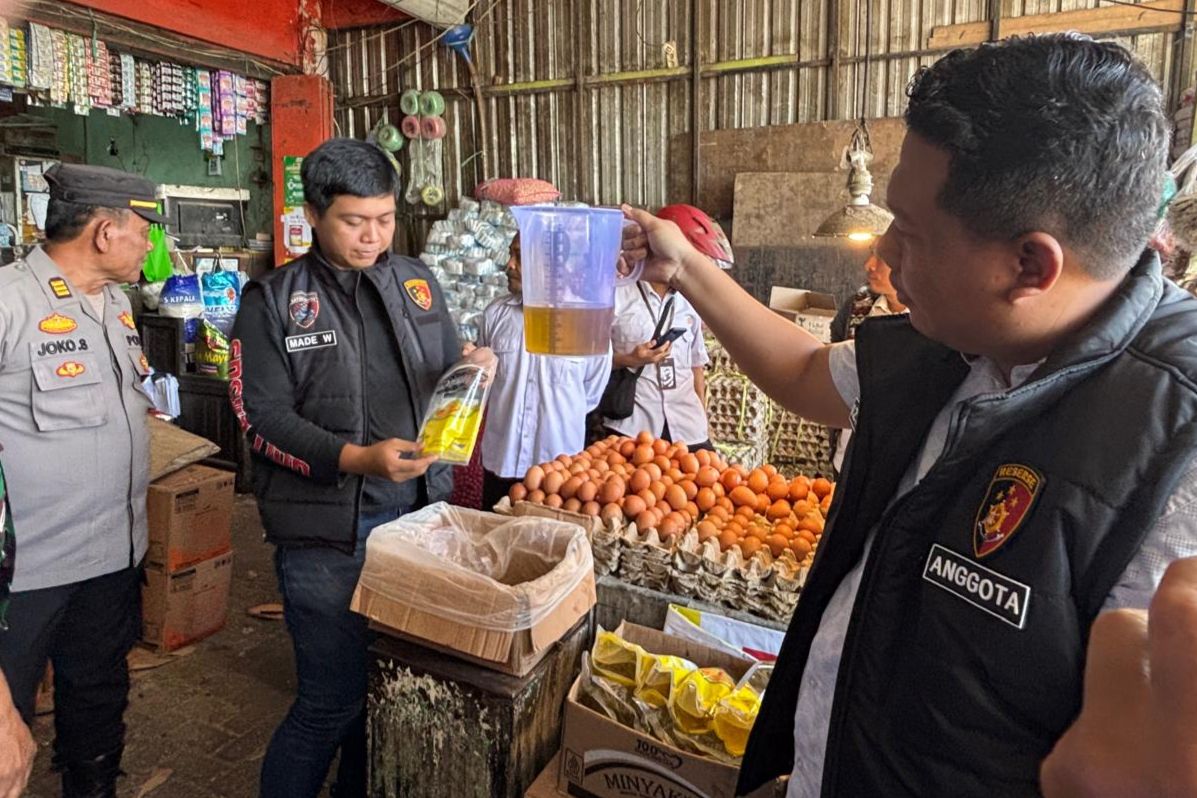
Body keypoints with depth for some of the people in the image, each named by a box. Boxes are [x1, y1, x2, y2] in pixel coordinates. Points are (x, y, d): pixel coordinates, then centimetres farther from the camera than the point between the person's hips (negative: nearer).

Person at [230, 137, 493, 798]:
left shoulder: (415, 281, 9)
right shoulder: (272, 300, -3)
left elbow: (445, 373, 17)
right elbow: (263, 417, -10)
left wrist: (472, 370, -6)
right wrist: (357, 459, -23)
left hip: (419, 511, 5)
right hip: (326, 528, -4)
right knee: (334, 700, 3)